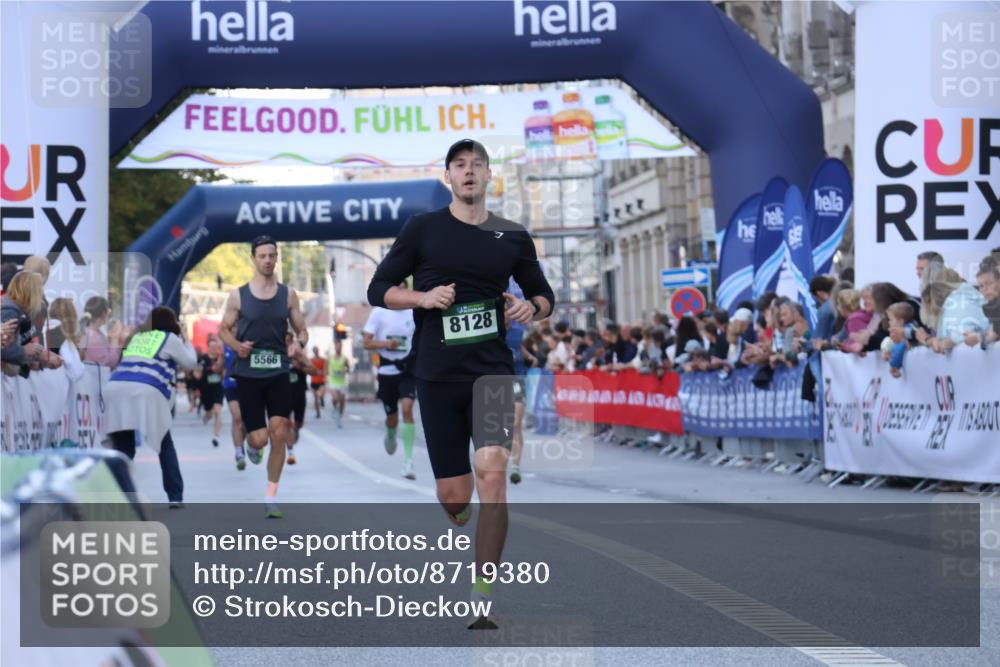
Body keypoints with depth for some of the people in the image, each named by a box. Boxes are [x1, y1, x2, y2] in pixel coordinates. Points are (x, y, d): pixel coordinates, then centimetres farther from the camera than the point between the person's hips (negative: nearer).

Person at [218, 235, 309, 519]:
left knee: (279, 435, -7)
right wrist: (237, 345, -13)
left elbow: (302, 330, 10)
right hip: (248, 374, -1)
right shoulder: (238, 296, -1)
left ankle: (271, 498, 5)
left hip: (278, 373, 1)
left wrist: (300, 344, -13)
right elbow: (224, 329, 8)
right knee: (259, 439, -6)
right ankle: (250, 443, 34)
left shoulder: (288, 294, 4)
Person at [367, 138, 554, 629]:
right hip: (437, 376, 0)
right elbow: (379, 290, 5)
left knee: (492, 474, -20)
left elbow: (544, 295, 18)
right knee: (453, 496, 3)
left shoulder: (513, 237, 7)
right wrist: (424, 297, -12)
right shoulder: (422, 229, 3)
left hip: (493, 371, 0)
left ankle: (481, 603, -14)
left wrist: (531, 308, -5)